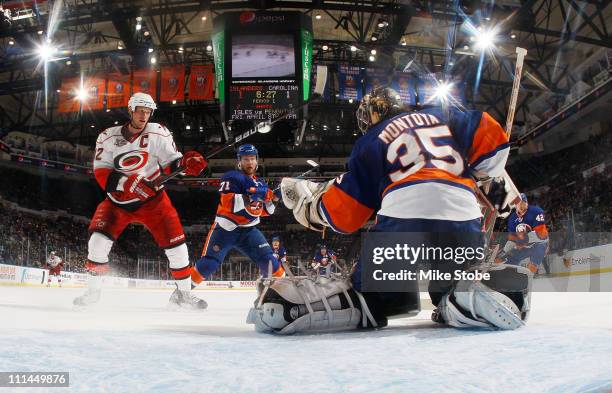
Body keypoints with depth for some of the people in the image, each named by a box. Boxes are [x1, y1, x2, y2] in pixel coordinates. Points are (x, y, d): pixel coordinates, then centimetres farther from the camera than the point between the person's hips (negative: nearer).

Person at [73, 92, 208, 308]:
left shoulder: (158, 133, -9)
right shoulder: (108, 137, -7)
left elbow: (172, 162, -9)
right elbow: (101, 173, -13)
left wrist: (187, 162, -32)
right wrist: (127, 183, -29)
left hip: (152, 198, 0)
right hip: (118, 199, 0)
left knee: (175, 242, -7)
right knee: (98, 239, -15)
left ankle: (183, 293, 11)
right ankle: (92, 290, 6)